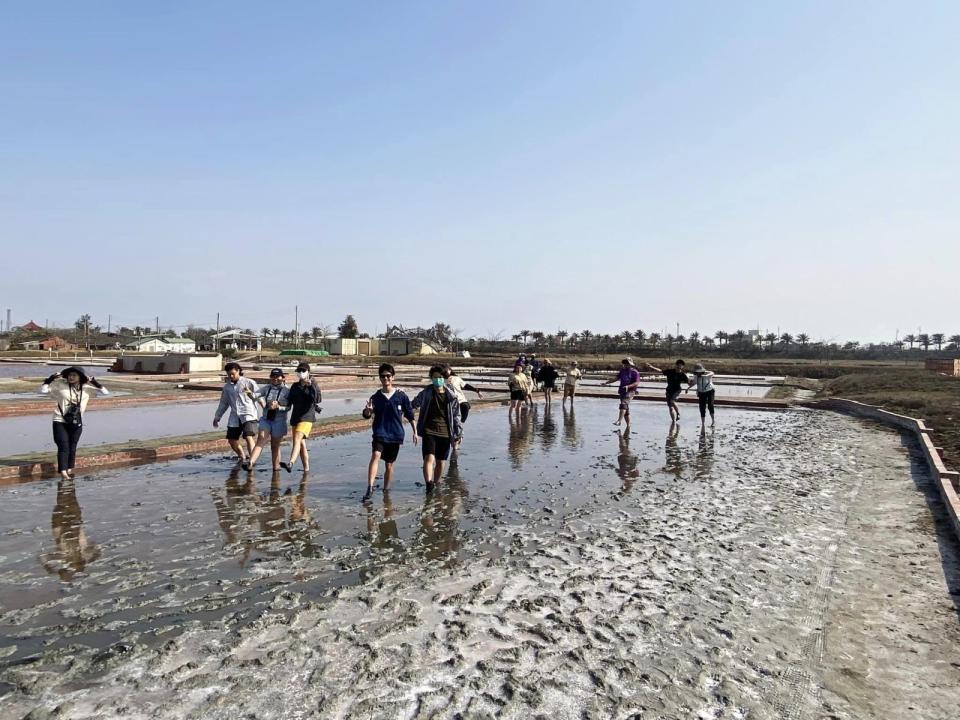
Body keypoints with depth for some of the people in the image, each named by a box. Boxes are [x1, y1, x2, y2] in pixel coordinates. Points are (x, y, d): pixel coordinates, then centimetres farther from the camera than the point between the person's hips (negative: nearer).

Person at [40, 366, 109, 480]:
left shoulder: (87, 388, 0)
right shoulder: (60, 385, -3)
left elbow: (105, 392, -1)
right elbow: (43, 390, -2)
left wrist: (94, 382, -11)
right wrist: (51, 379, -10)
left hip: (76, 423, 2)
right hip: (60, 422, -2)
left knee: (72, 448, 11)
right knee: (64, 447, -8)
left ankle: (69, 470, 25)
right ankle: (63, 472, -9)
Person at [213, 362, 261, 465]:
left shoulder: (249, 382, 2)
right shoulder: (227, 386, 15)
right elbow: (223, 403, 24)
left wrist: (251, 394, -22)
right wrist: (217, 417, 24)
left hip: (248, 415, -5)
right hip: (235, 417, 6)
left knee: (249, 437, -22)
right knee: (232, 440, 6)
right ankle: (242, 458, 30)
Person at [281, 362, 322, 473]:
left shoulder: (313, 385, 0)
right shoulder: (295, 386, 15)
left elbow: (318, 399, -16)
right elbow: (289, 401, 19)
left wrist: (311, 386, -21)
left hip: (306, 418, -6)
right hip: (295, 417, 7)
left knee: (297, 439, -25)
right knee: (301, 444, 12)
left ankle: (290, 463, -41)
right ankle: (306, 468, 23)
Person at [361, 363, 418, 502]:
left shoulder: (401, 395, -2)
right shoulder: (375, 397, 1)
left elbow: (410, 415, 5)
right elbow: (367, 415, 0)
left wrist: (415, 432, 4)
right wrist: (368, 410, -23)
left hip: (395, 435, 1)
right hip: (380, 433, -1)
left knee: (389, 464, 9)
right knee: (376, 455, -24)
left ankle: (386, 490, 27)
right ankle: (370, 488, -28)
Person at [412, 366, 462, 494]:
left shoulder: (451, 397, 2)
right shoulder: (426, 393, 0)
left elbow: (456, 416, 7)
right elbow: (414, 404, 19)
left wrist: (458, 433, 6)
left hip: (445, 433, 2)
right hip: (429, 431, -2)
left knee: (440, 462, 11)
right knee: (429, 458, -19)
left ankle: (435, 484, 28)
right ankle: (429, 484, -29)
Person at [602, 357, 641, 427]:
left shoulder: (635, 372, -4)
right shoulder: (623, 371, 15)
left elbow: (637, 383, -11)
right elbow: (616, 378, 18)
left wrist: (628, 386, -25)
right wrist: (606, 383, 11)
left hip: (629, 391, -7)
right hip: (622, 391, 7)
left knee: (623, 404, -26)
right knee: (626, 408, 9)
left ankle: (619, 421, -37)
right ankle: (628, 425, 17)